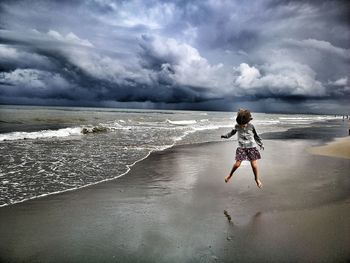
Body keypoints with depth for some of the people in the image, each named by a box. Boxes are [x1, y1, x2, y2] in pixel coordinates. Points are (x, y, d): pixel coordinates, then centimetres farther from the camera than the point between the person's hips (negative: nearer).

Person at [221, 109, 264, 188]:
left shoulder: (251, 126, -6)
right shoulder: (237, 126, -5)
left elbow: (256, 136, 7)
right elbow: (232, 132, 15)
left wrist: (261, 144, 10)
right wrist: (226, 136, 6)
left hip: (251, 147, 0)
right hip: (241, 148, 0)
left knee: (254, 164, -2)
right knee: (237, 164, -5)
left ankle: (257, 179, 22)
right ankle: (230, 175, 22)